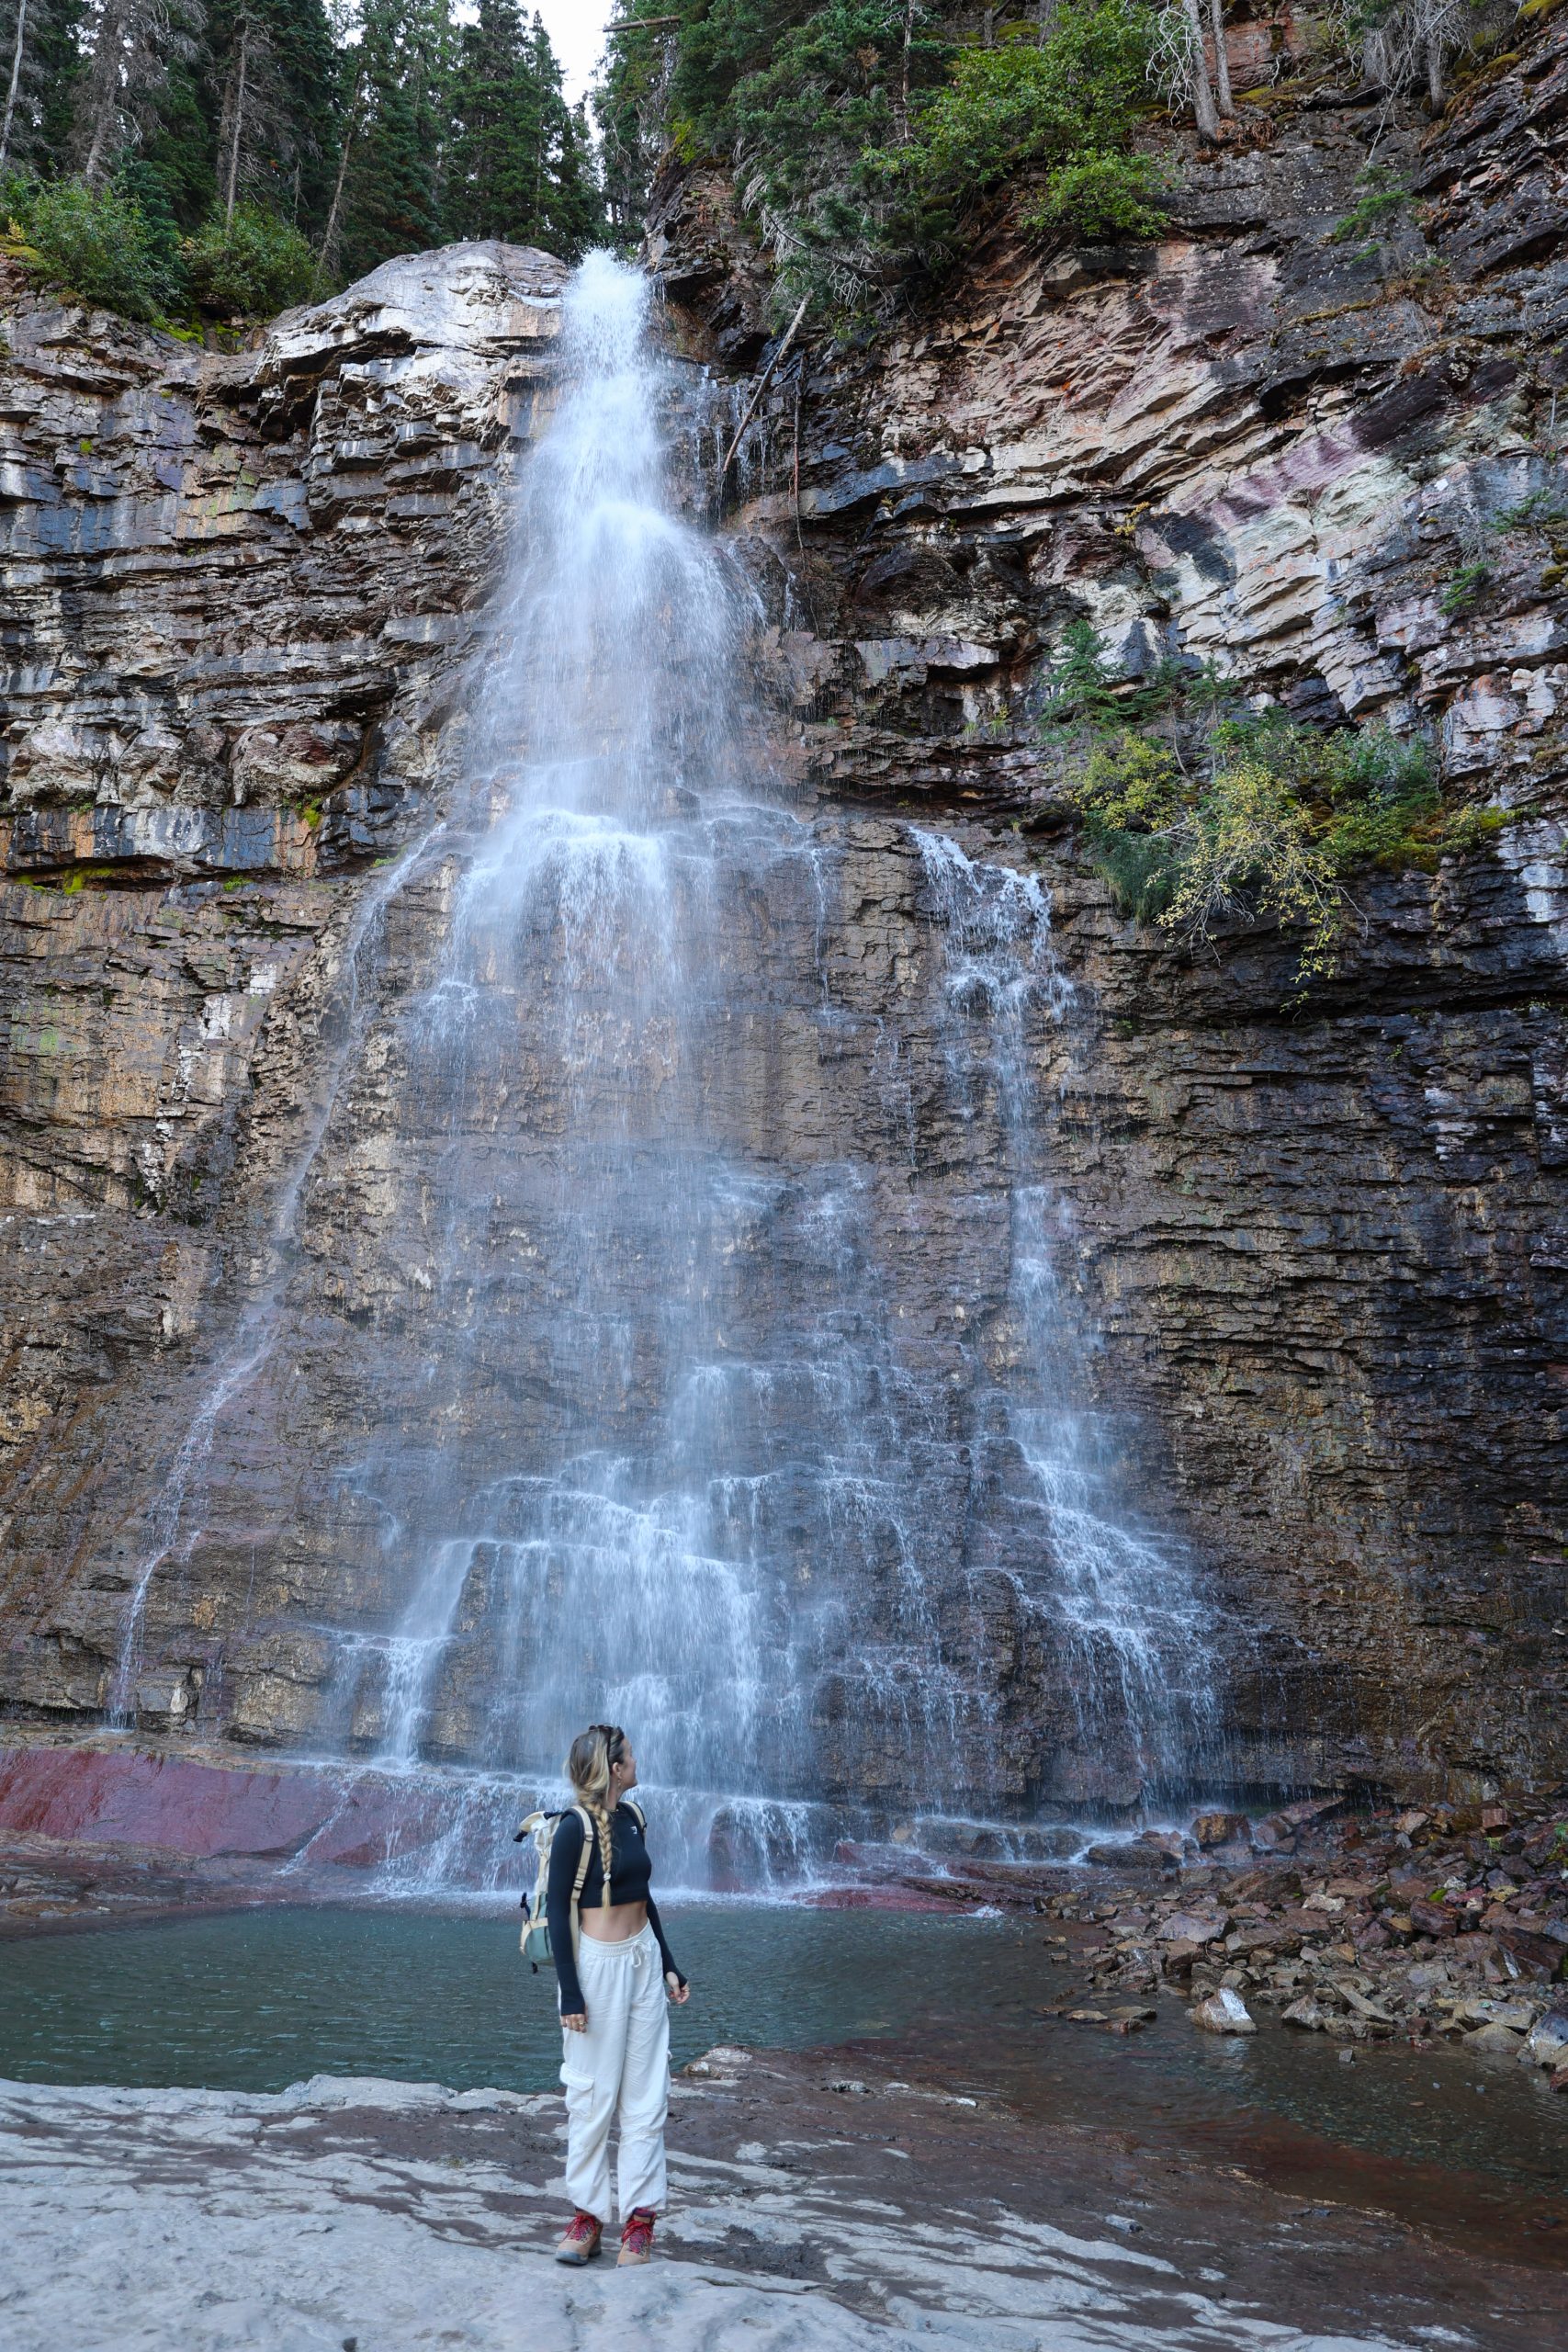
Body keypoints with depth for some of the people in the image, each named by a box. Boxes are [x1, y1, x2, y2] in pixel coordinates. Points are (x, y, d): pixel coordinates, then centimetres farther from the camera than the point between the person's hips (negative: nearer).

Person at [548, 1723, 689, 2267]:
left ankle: (639, 2220, 14)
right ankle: (587, 2215, 17)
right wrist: (570, 1994, -15)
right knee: (593, 2098, 4)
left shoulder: (632, 1816, 6)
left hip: (643, 1961, 7)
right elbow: (557, 1911, -13)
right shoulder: (574, 1827, -15)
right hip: (597, 1964, -6)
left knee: (646, 2096, 7)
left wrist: (667, 1965, 15)